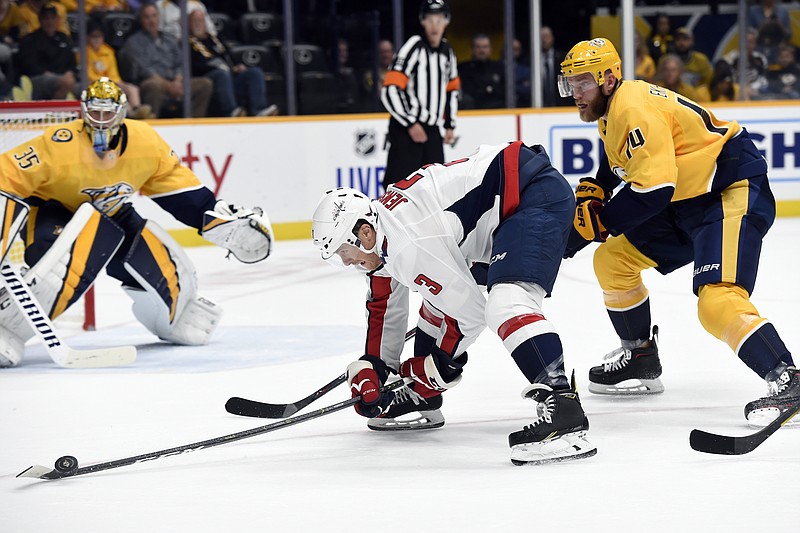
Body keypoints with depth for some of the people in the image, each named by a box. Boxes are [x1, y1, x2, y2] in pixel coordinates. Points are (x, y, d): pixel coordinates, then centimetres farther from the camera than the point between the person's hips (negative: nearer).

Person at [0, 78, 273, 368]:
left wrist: (223, 218, -5)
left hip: (111, 216, 5)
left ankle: (171, 319, 30)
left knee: (170, 269, -7)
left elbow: (180, 190, 0)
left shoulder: (145, 142, -14)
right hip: (50, 216, -5)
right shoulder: (60, 146, -29)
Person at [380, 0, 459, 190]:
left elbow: (452, 89, 25)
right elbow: (390, 91, -18)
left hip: (431, 131, 8)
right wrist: (411, 124, -18)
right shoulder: (413, 48, -13)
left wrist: (449, 124, 17)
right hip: (405, 131, -8)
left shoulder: (447, 51, 12)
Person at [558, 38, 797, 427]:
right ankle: (640, 360, 27)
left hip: (734, 191, -11)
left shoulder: (635, 109, -22)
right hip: (686, 202, 11)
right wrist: (590, 193, 11)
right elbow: (618, 164, 29)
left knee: (717, 301, -27)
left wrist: (597, 223, -20)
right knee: (612, 260, 13)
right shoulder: (611, 110, 10)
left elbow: (653, 189, -27)